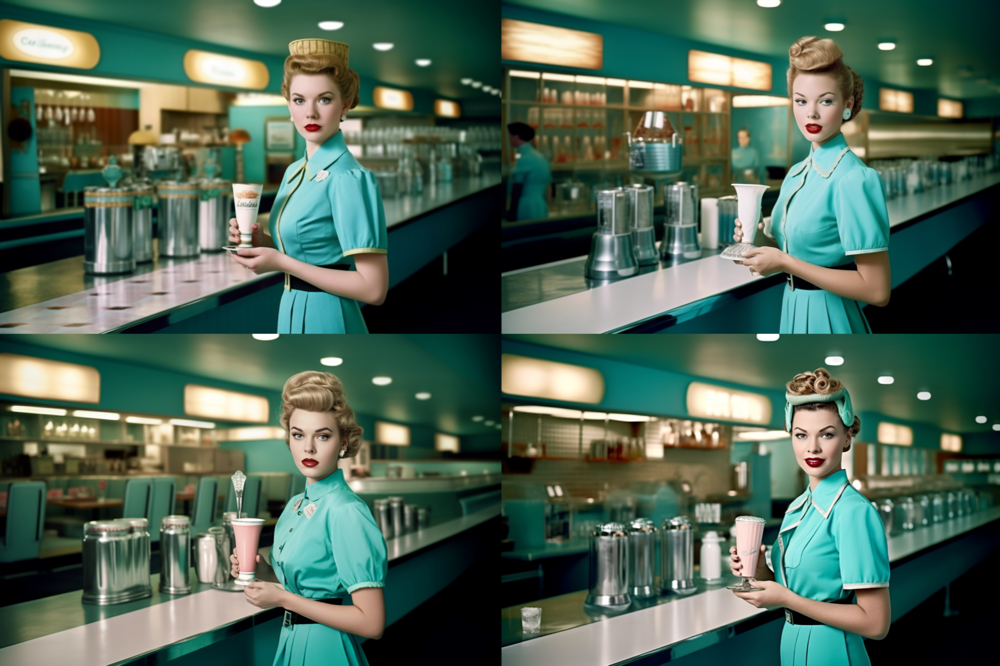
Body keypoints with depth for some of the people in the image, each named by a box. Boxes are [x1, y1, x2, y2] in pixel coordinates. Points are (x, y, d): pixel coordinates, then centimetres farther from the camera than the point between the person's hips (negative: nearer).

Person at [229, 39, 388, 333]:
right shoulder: (294, 172, 6)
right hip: (293, 318, 8)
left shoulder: (349, 178, -19)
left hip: (327, 323, -8)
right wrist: (264, 242, -2)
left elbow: (373, 289, -23)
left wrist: (282, 262, -20)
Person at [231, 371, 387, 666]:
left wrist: (282, 598, -19)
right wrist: (265, 572, -2)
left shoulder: (346, 512, -20)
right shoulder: (296, 505, 6)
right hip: (292, 642, 8)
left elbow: (371, 623, -24)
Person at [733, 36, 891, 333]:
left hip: (829, 320, -8)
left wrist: (785, 262, -21)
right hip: (793, 312, 8)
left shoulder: (853, 180, -18)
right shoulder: (797, 174, 6)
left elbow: (877, 291, -22)